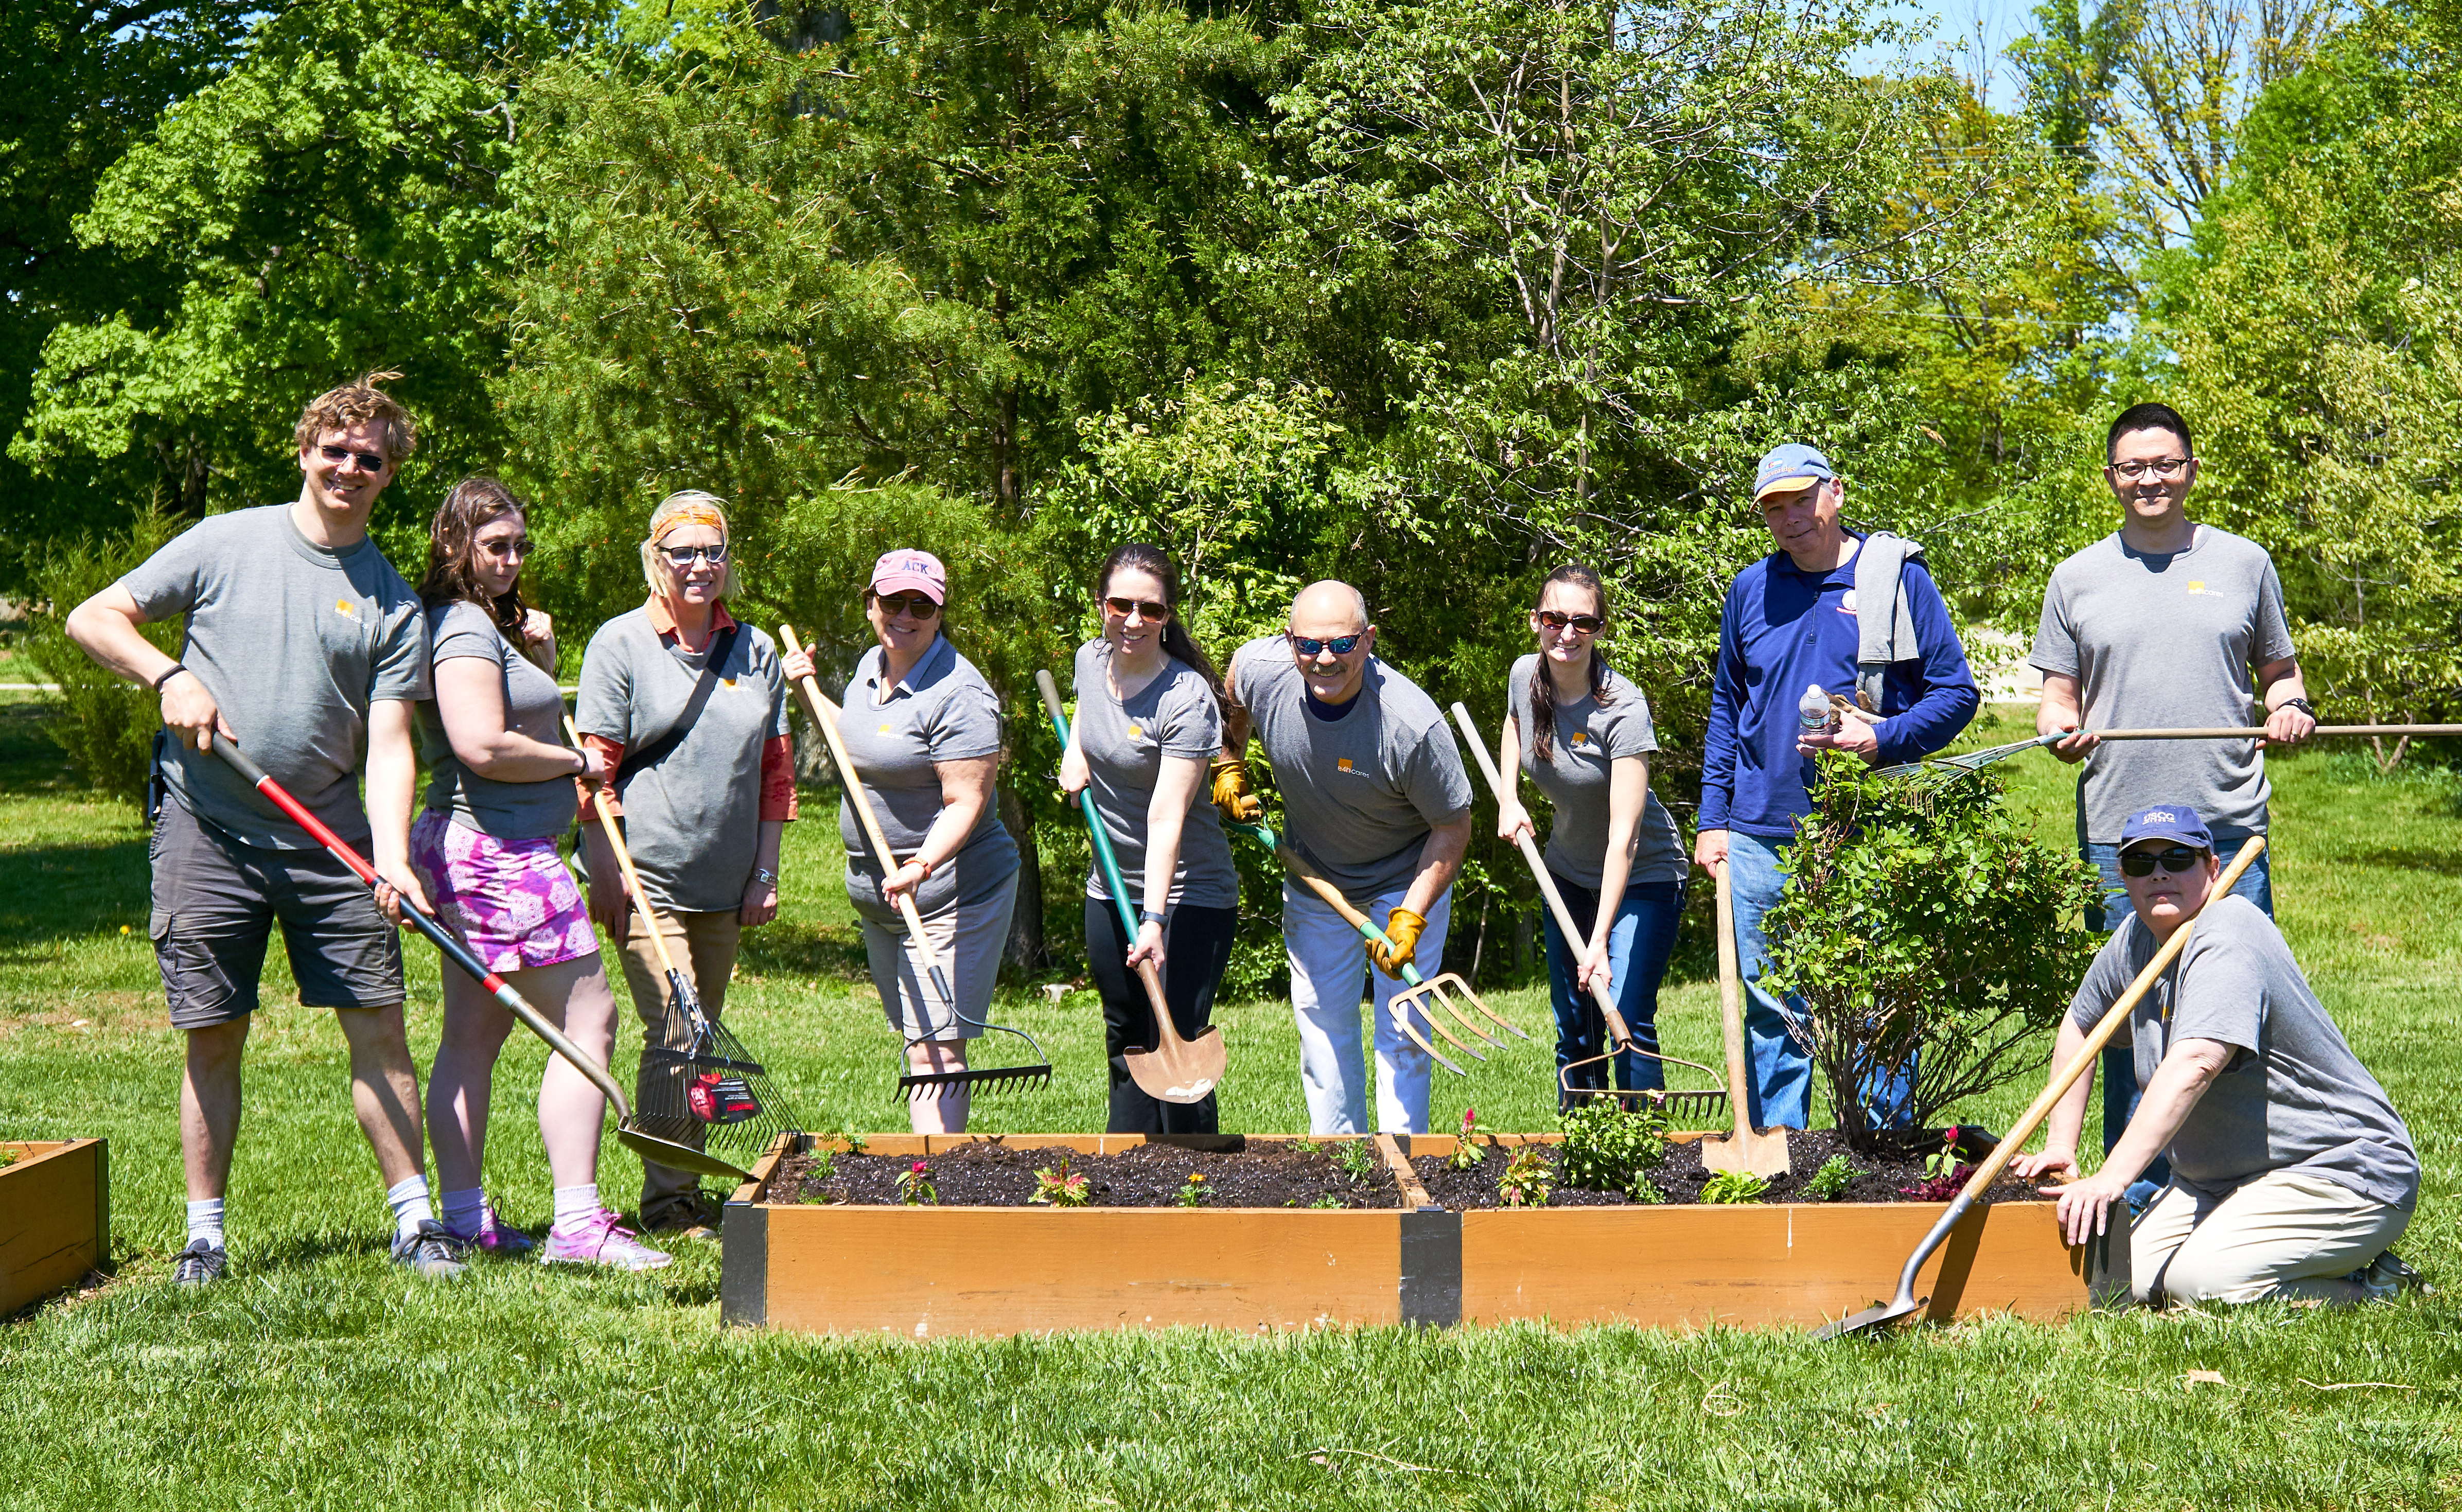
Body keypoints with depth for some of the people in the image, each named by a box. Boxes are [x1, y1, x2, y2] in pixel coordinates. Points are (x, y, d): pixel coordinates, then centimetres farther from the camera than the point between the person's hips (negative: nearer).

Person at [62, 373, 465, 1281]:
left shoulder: (395, 603, 5)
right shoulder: (225, 544, 2)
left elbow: (388, 743, -2)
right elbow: (93, 618, 5)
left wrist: (392, 857, -17)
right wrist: (167, 675, -13)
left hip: (332, 836, 2)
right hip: (208, 831, -1)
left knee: (379, 1025, -1)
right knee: (214, 1037, 3)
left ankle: (413, 1219, 9)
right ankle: (204, 1233, 13)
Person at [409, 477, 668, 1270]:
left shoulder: (492, 624, 18)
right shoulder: (465, 627, -14)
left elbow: (533, 722, 28)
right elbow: (484, 746, -25)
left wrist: (542, 657, 11)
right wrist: (577, 762, -11)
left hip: (465, 849, 11)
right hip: (500, 848, -11)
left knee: (472, 1035, 11)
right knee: (587, 1021, -10)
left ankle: (465, 1215, 15)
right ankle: (578, 1224, -12)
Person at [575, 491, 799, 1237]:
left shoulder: (756, 652, 10)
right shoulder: (620, 644, -3)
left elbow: (775, 772, 14)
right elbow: (596, 771, -5)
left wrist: (765, 875, 9)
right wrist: (606, 875, -9)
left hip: (726, 888, 5)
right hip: (648, 879, -5)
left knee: (703, 1037, 10)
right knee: (675, 1035, -11)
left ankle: (691, 1190, 18)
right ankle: (668, 1200, -5)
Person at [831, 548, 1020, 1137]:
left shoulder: (958, 695, -19)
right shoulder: (871, 667, 9)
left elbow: (965, 803, -24)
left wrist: (922, 866, -39)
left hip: (951, 894, -9)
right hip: (876, 895, 9)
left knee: (936, 1052, -14)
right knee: (916, 1043, 13)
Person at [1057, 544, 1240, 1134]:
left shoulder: (1187, 700, -22)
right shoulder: (1091, 660, -1)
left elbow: (1166, 817, -30)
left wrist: (1155, 920, -36)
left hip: (1188, 894, -7)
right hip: (1111, 888, 7)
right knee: (1126, 1049, 14)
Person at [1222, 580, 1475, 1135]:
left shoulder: (1413, 726, -34)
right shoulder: (1258, 668, -23)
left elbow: (1453, 826, -21)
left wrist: (1410, 918, -27)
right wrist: (1229, 767, 6)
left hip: (1406, 880, -4)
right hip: (1312, 880, 4)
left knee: (1401, 1032, -6)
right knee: (1321, 1023, 10)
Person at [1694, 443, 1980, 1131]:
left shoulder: (1897, 577, 1)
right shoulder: (1751, 590, 13)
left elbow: (1957, 692, 1)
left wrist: (1880, 739, -14)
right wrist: (1712, 818, 13)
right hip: (1761, 838, 4)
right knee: (1770, 1016, 7)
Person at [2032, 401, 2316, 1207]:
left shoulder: (2243, 563, 10)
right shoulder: (2077, 578, 10)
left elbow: (2278, 669, 18)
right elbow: (2059, 694, 14)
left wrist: (2289, 705, -4)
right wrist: (2061, 726, -8)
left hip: (2231, 829, 0)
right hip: (2117, 832, 1)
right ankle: (2137, 1192, 13)